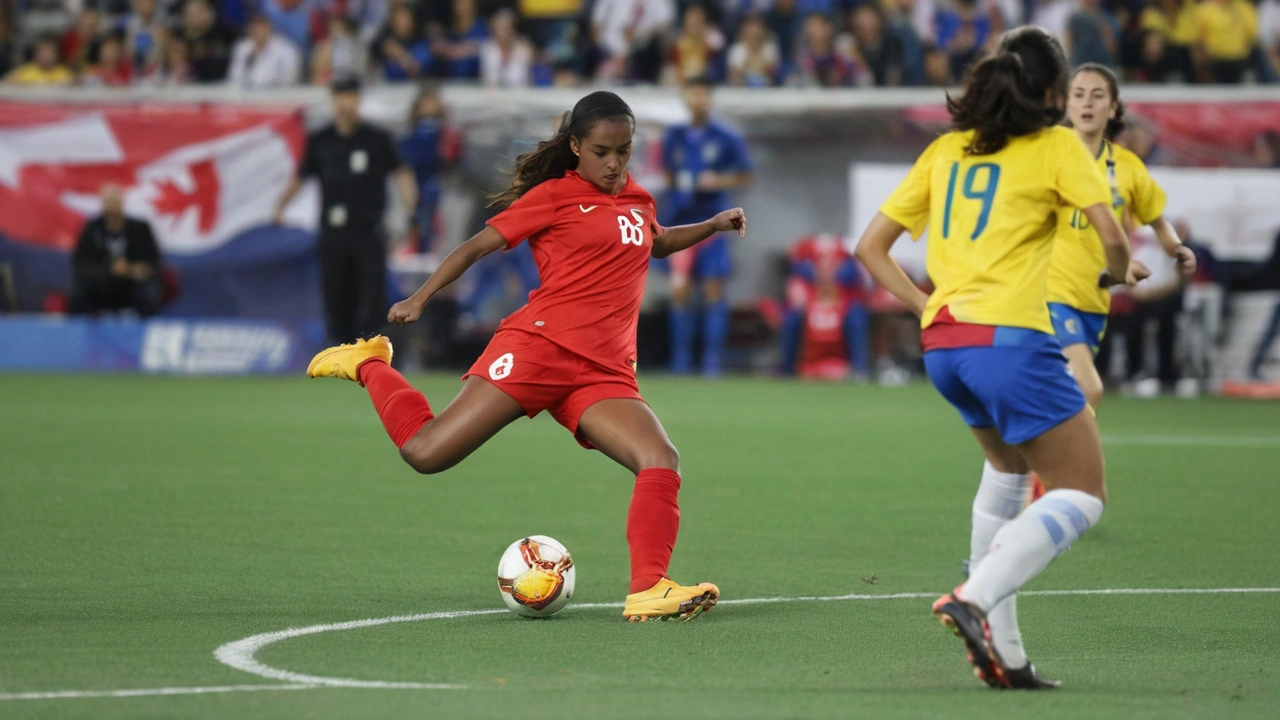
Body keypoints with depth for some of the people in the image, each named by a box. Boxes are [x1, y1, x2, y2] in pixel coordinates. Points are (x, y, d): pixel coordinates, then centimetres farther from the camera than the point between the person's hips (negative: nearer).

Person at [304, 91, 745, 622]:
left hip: (604, 374, 5)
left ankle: (647, 591, -21)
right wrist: (421, 297, -7)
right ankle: (368, 365, 16)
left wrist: (711, 226, 30)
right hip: (538, 347, -5)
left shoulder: (636, 200, 20)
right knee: (426, 453, -11)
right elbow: (479, 244, 0)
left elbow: (656, 242, 44)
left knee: (661, 462, -19)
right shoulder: (554, 196, 2)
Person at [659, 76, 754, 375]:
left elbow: (745, 176, 3)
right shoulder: (674, 137, 7)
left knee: (714, 290, -4)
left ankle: (712, 360, -1)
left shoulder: (726, 138, -2)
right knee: (680, 290, -1)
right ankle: (681, 359, 5)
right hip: (679, 222, 2)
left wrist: (718, 181, -13)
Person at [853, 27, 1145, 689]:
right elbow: (1110, 233, -8)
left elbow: (870, 247, 16)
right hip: (1009, 337, -7)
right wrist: (1120, 273, 12)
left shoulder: (945, 150, 17)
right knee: (1082, 495, 1)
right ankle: (977, 598, -22)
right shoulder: (1055, 145, 1)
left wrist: (925, 305, 15)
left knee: (1009, 465, 29)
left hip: (942, 342, 7)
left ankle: (1000, 647, 20)